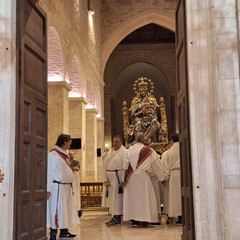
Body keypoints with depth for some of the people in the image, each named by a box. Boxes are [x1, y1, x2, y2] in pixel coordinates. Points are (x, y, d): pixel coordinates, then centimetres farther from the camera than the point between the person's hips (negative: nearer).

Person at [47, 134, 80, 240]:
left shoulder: (64, 154, 14)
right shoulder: (53, 154, -14)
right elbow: (49, 172, -16)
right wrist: (48, 189, -19)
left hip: (66, 187, 9)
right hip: (57, 187, -9)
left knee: (65, 209, 15)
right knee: (56, 210, -6)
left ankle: (64, 231, 25)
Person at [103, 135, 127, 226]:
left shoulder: (124, 152, -8)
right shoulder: (109, 152, 13)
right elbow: (105, 166, 10)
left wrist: (122, 180, -19)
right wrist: (106, 179, 3)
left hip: (118, 177, -7)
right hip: (110, 178, 7)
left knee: (117, 197, -5)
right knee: (112, 197, 11)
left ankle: (117, 218, 0)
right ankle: (114, 216, 19)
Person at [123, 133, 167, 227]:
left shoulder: (130, 150, 0)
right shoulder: (148, 150, -5)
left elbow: (125, 164, -1)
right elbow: (155, 165, 3)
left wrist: (127, 174, 14)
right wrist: (162, 177, 13)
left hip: (130, 177, 3)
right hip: (142, 176, -3)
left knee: (132, 197, 8)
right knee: (144, 197, 6)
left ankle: (134, 220, 8)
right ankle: (144, 218, 5)